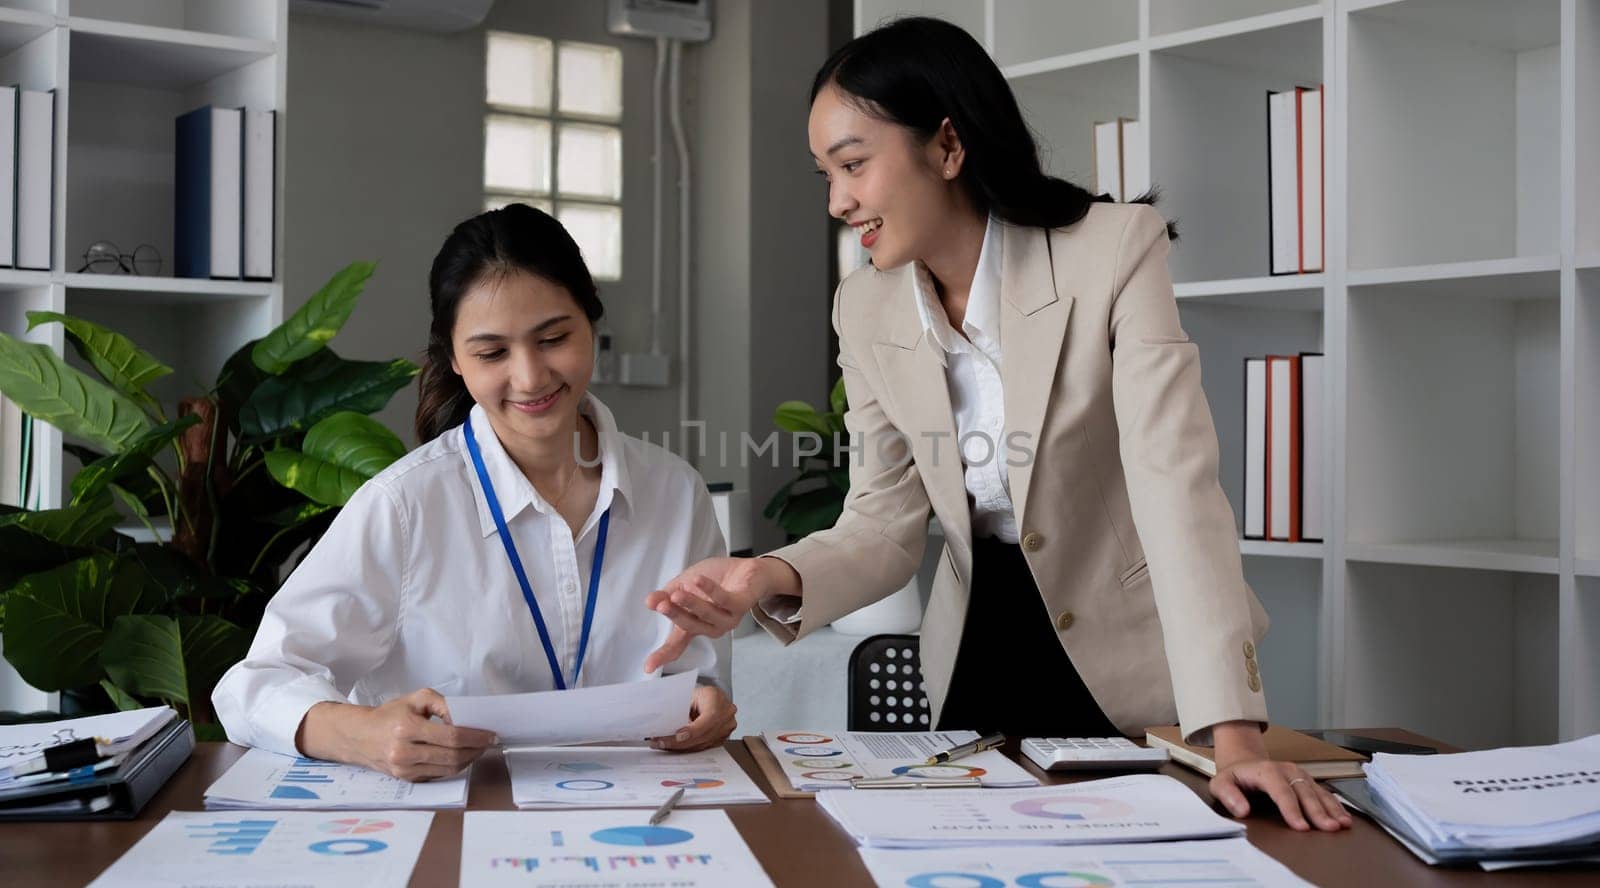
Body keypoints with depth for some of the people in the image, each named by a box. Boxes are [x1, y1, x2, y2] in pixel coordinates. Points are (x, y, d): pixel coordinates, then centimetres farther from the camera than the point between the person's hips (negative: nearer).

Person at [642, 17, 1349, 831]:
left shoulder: (1114, 249, -21)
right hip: (984, 653, 4)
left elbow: (1175, 483, -30)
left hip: (1137, 660, -4)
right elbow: (885, 523, -5)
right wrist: (776, 578, -27)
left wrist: (1234, 730, -38)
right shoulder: (866, 311, -6)